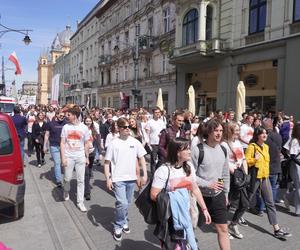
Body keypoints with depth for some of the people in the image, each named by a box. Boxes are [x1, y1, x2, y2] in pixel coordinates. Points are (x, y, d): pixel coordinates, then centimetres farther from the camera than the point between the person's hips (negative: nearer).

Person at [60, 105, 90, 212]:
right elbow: (62, 143, 0)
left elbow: (86, 144, 4)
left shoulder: (84, 127, -3)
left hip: (80, 157, 0)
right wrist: (63, 157, -7)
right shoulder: (66, 127, -2)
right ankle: (66, 192, 43)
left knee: (81, 180, 4)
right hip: (68, 156, 0)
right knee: (67, 178, 10)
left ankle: (80, 202, 16)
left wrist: (87, 157, 4)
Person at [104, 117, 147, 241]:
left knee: (127, 203, 16)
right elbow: (107, 162, -5)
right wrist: (108, 179, -9)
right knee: (122, 203, -11)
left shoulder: (135, 142, -1)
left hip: (131, 178, 4)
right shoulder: (113, 143, -9)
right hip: (118, 179, -3)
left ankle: (124, 222, 40)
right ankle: (118, 227, 11)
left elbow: (142, 159, 4)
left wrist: (145, 175, -2)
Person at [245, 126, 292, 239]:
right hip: (255, 177, -7)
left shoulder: (266, 146, 10)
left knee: (270, 203, 6)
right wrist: (255, 159, -28)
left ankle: (277, 229, 11)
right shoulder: (252, 146, -13)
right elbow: (246, 162, -15)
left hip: (265, 177, 7)